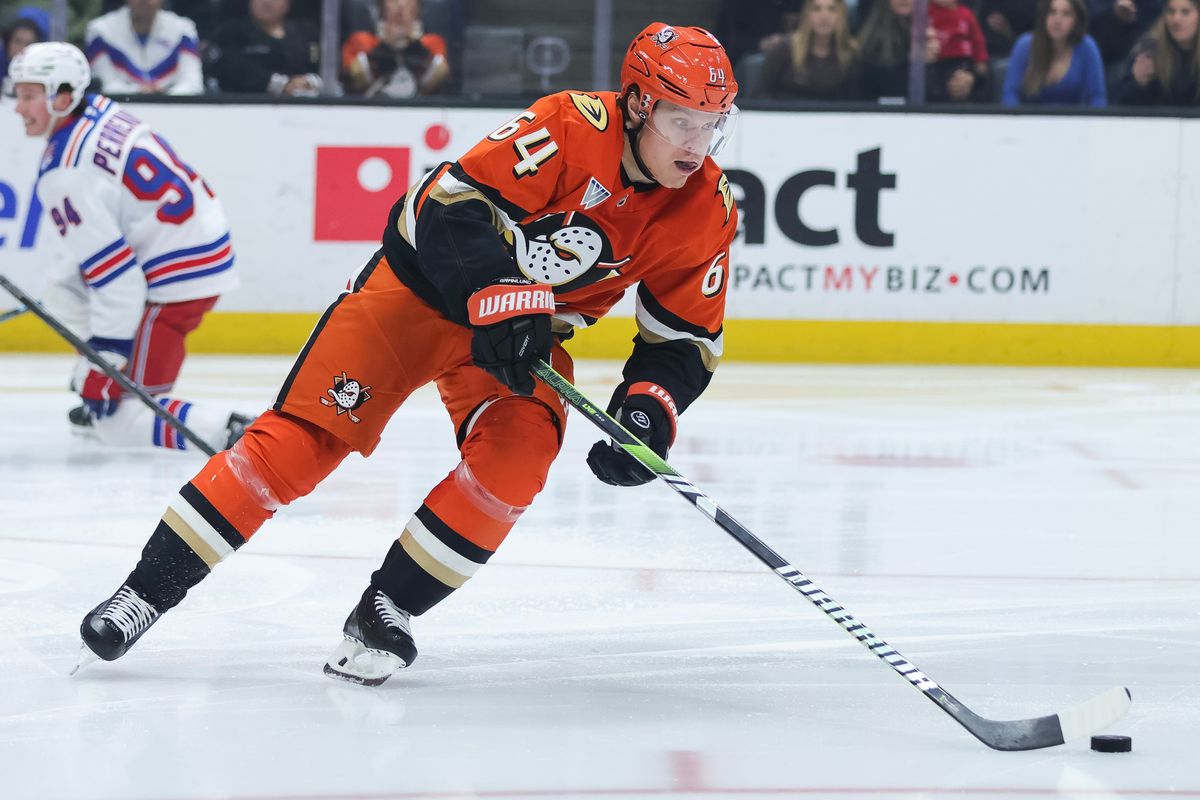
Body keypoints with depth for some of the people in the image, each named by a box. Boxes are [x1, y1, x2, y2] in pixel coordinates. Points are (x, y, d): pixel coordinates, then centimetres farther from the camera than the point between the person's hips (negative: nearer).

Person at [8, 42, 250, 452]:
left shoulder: (64, 176, -19)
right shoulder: (102, 110, 7)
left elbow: (112, 270, -22)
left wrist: (107, 354, -17)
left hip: (178, 280, -10)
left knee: (115, 422, -5)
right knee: (62, 292, 24)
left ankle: (233, 432, -21)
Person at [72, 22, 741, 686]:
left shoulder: (707, 212, -10)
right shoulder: (574, 127, -25)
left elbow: (686, 340, -2)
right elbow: (454, 205, -29)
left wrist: (648, 408, -20)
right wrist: (501, 302, -39)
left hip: (530, 334, 4)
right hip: (424, 282, -4)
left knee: (517, 457, -24)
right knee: (306, 435, -12)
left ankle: (385, 614, -9)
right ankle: (150, 588, -5)